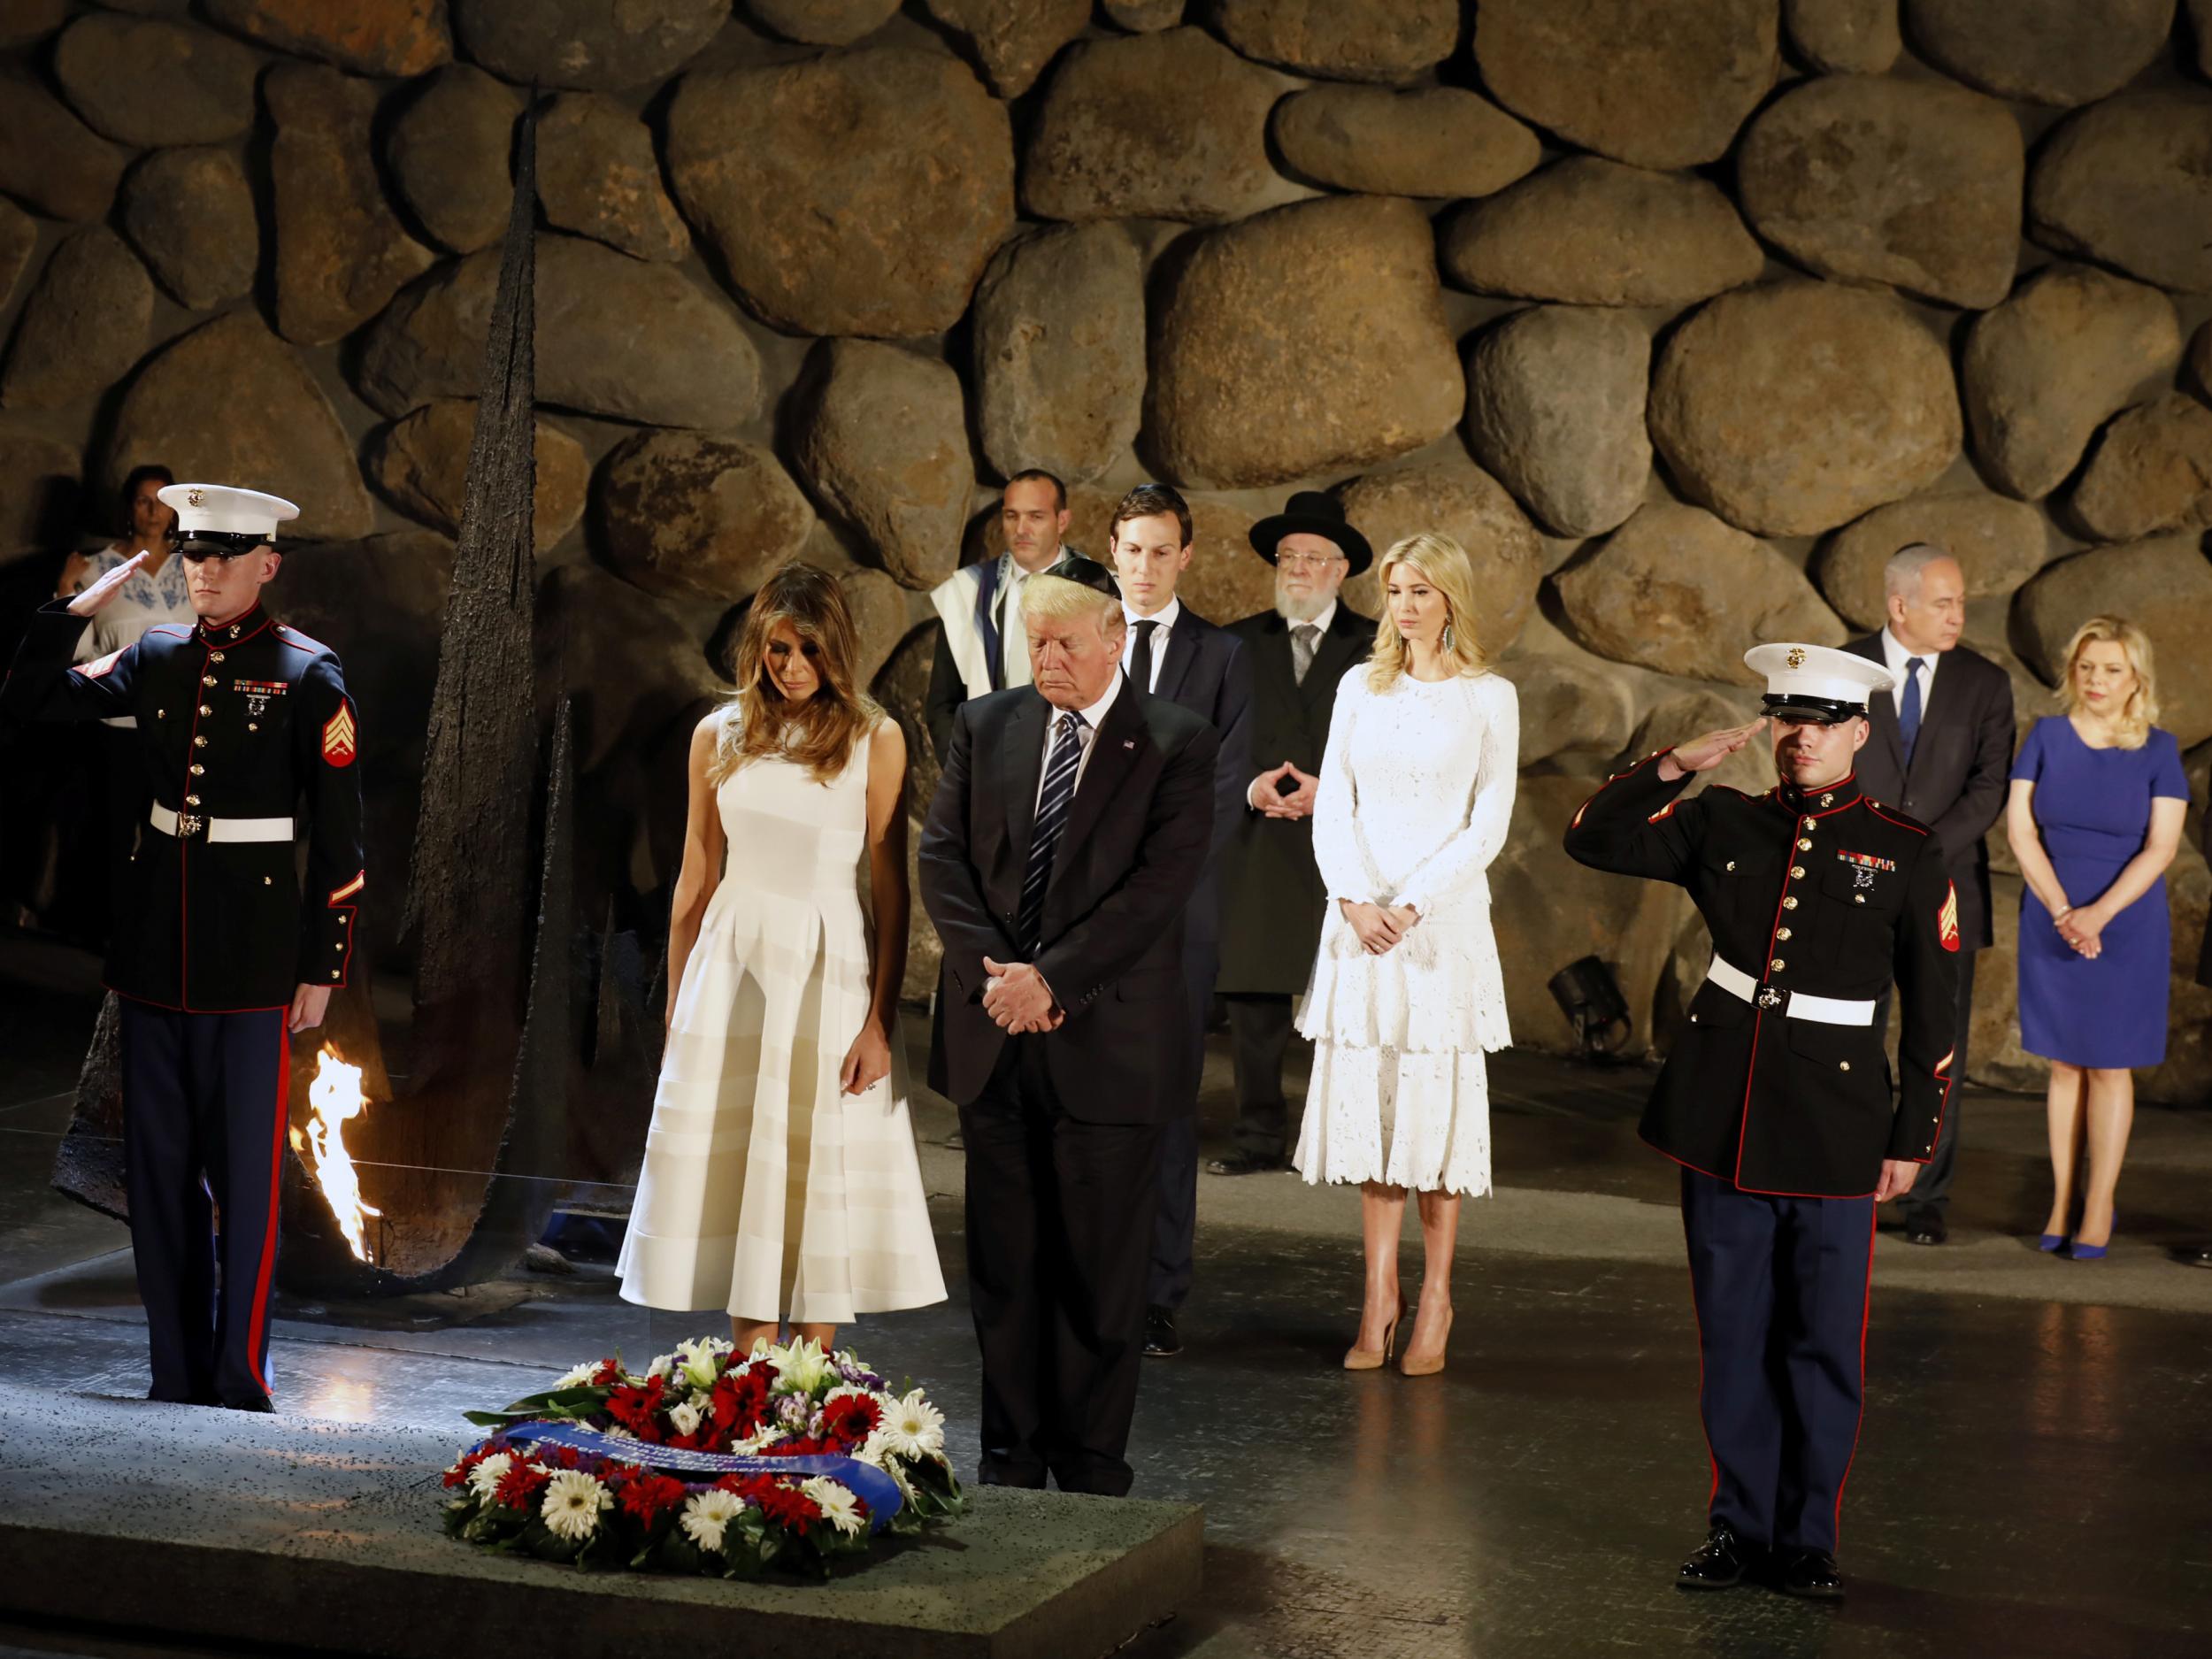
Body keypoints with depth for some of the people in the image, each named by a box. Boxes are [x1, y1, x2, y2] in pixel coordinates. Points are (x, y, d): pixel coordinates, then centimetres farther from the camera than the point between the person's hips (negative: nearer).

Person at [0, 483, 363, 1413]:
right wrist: (82, 608, 1)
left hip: (253, 951, -5)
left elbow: (338, 838, -5)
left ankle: (240, 1379, 6)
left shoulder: (308, 676, -5)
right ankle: (177, 1374, 17)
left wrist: (322, 965, -7)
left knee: (246, 1170, -1)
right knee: (159, 1165, 8)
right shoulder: (155, 658, 8)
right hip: (157, 942, 5)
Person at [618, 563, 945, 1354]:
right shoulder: (719, 735, 6)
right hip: (731, 965, 3)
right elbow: (695, 882, 10)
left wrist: (880, 1022, -10)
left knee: (818, 1170, 2)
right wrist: (677, 1012, 10)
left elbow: (891, 892, -4)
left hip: (827, 969, -3)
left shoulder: (874, 740, -2)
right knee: (731, 1168, 4)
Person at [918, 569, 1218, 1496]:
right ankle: (1010, 1459, 19)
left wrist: (1052, 979, -16)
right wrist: (995, 972, -10)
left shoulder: (1177, 747, -4)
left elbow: (1159, 886, -12)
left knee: (1101, 1271, 3)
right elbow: (942, 856, 4)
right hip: (993, 1039, 4)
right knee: (1003, 1264, 9)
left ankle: (1091, 1468, 13)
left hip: (1107, 1042, -3)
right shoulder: (985, 726, 9)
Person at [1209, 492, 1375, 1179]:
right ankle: (1260, 1135, 9)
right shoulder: (1238, 645, 14)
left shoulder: (1375, 647, 7)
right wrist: (1250, 787, -7)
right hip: (1256, 850, 2)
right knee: (1252, 999, 1)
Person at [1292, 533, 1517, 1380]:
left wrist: (1411, 904, -13)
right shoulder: (1360, 687, 10)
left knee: (1436, 1104, -1)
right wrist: (1355, 900, -9)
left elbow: (1488, 823, -4)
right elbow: (1332, 805, 6)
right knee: (1366, 1100, 2)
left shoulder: (1488, 698, 1)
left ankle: (1435, 1299, 8)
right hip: (1360, 918, 3)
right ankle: (1379, 1295, 9)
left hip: (1443, 920, -3)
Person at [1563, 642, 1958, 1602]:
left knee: (1823, 1347, 5)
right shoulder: (1723, 825, 6)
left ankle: (1807, 1540, 18)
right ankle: (1739, 1527, 21)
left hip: (1836, 1138, -2)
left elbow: (1932, 1011, 2)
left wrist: (1912, 1138, 1)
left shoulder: (1907, 854, 0)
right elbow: (1592, 839, 4)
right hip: (1723, 1122, 2)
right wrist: (1678, 765, -6)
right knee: (1734, 1339, 9)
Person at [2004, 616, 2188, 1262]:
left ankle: (2099, 1207, 8)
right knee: (2065, 1063, 7)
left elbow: (2161, 847, -9)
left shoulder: (2158, 750, -4)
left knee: (2110, 1065, 3)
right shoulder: (2046, 736, 0)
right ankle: (2062, 1200, 12)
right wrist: (2062, 911, -14)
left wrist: (2099, 914, -19)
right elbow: (2019, 828, -4)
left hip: (2126, 926, -2)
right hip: (2051, 926, 2)